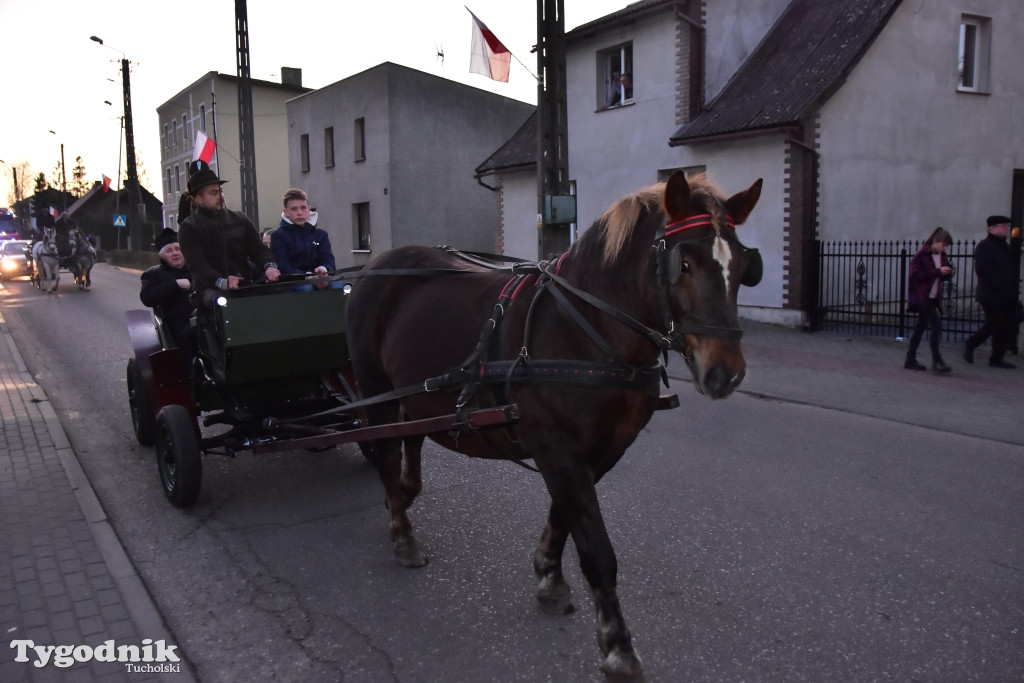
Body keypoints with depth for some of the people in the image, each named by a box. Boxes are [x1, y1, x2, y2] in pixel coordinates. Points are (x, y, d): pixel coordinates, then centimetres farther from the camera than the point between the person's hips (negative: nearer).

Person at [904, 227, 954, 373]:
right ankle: (936, 361, -9)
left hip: (933, 297, 8)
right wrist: (938, 271, -22)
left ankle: (910, 360, 15)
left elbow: (946, 275, 19)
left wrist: (947, 272, -6)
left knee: (920, 327, 10)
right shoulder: (921, 255, -11)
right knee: (935, 325, -13)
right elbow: (915, 275, -18)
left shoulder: (942, 256, 11)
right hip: (922, 297, -8)